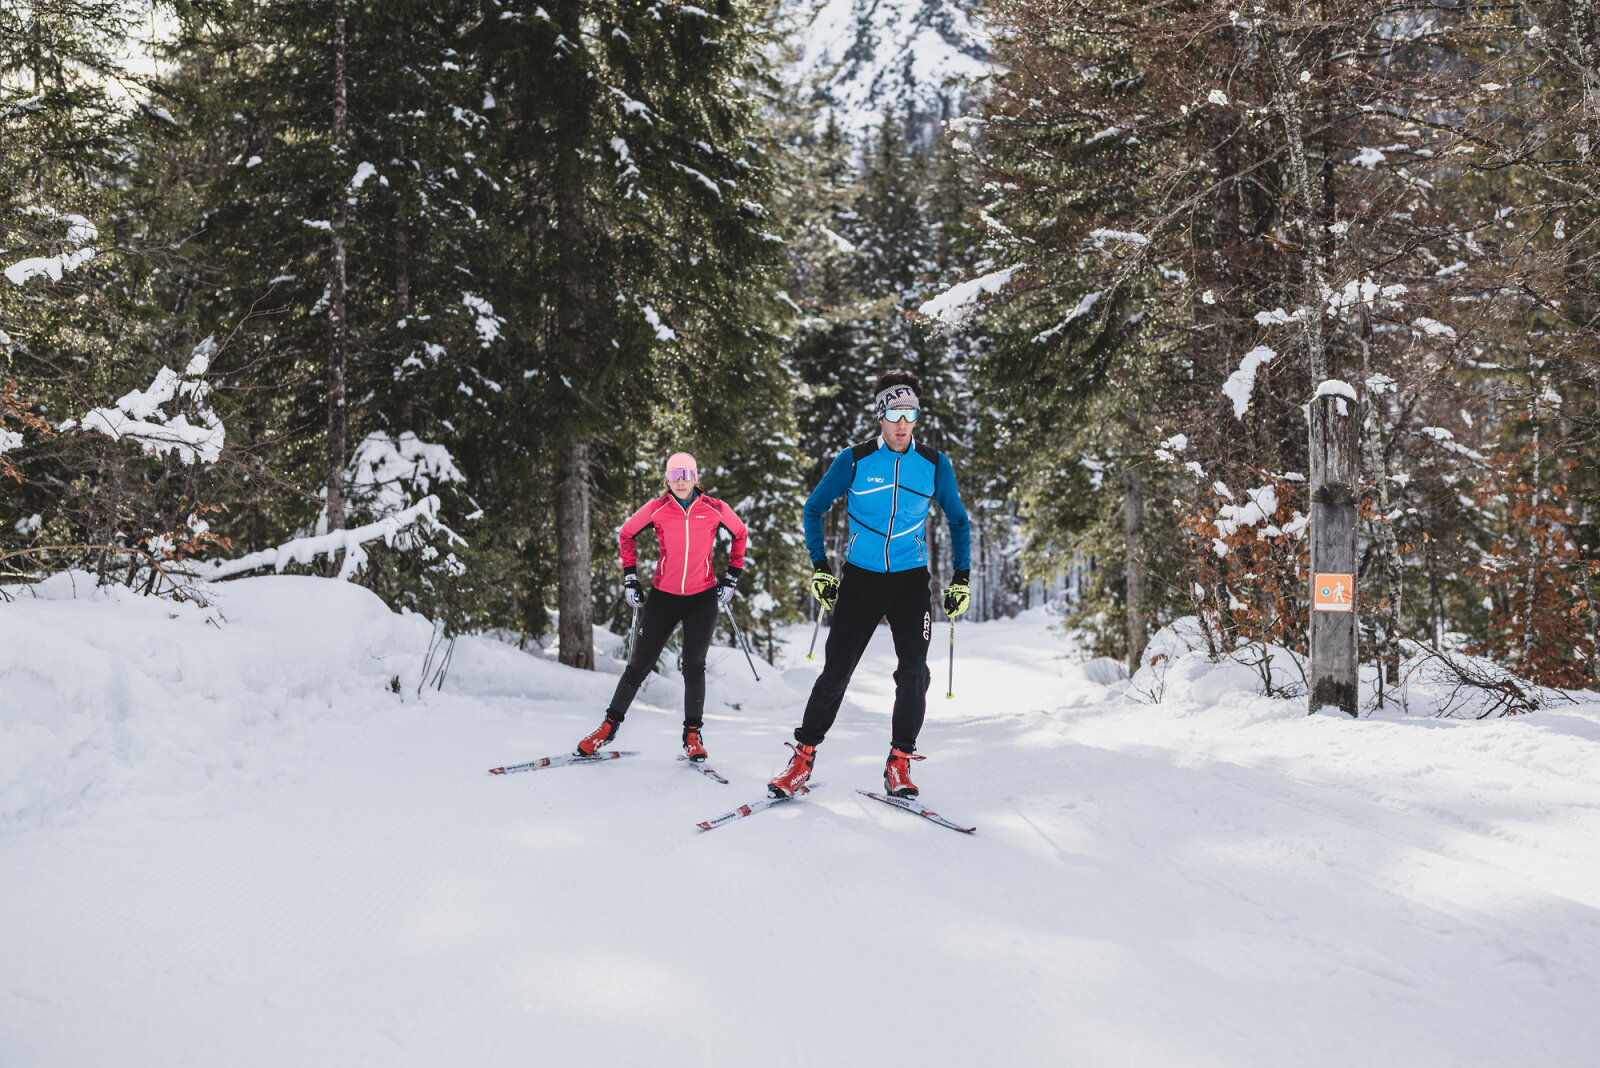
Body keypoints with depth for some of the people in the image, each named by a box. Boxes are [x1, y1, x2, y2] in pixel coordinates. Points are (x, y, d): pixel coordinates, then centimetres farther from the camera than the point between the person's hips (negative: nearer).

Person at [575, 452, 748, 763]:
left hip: (703, 597, 0)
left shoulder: (715, 509, -6)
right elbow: (626, 534, 10)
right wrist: (630, 578, 6)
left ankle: (692, 735, 10)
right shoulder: (657, 509, -6)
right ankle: (611, 724, 18)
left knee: (694, 667, -4)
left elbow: (740, 534, 12)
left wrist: (730, 579, 10)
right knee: (639, 664, 3)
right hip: (664, 596, 0)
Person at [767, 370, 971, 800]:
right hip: (860, 579, -1)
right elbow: (814, 508, 7)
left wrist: (961, 579, 5)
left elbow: (958, 521, 12)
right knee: (836, 670, -3)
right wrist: (820, 569, 1)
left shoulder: (935, 465, 0)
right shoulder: (853, 461, -4)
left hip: (911, 581, 1)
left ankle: (900, 762, 4)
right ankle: (804, 754, 10)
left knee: (914, 671, -10)